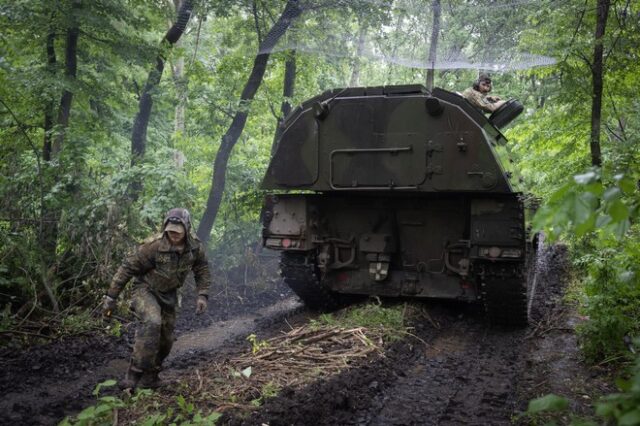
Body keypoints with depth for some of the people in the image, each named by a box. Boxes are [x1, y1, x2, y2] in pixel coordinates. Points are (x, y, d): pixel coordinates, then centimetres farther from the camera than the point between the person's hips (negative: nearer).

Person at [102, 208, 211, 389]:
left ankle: (149, 377, 28)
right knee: (152, 323, -31)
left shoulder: (195, 247, -13)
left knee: (166, 339, 9)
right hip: (145, 290, -5)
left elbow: (202, 270, 5)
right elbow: (127, 268, -20)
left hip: (168, 295, 6)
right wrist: (111, 297, -17)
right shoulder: (154, 246, -28)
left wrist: (202, 295, -6)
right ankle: (135, 373, -24)